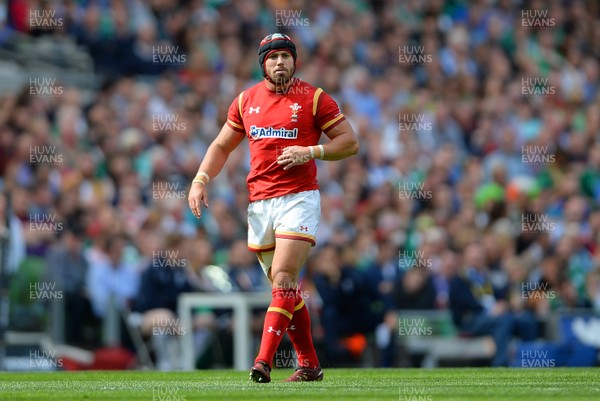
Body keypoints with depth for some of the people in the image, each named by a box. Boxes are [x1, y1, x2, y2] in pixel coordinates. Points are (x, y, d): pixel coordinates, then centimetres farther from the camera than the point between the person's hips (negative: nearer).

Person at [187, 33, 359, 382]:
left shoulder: (314, 98, 0)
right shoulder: (246, 100, 12)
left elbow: (350, 142, 0)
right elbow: (222, 146, 21)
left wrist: (311, 151, -14)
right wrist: (201, 179, 6)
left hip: (298, 198, -5)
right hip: (259, 203, 5)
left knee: (283, 279, -17)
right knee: (285, 287, 9)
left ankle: (264, 362, -24)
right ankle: (310, 365, 18)